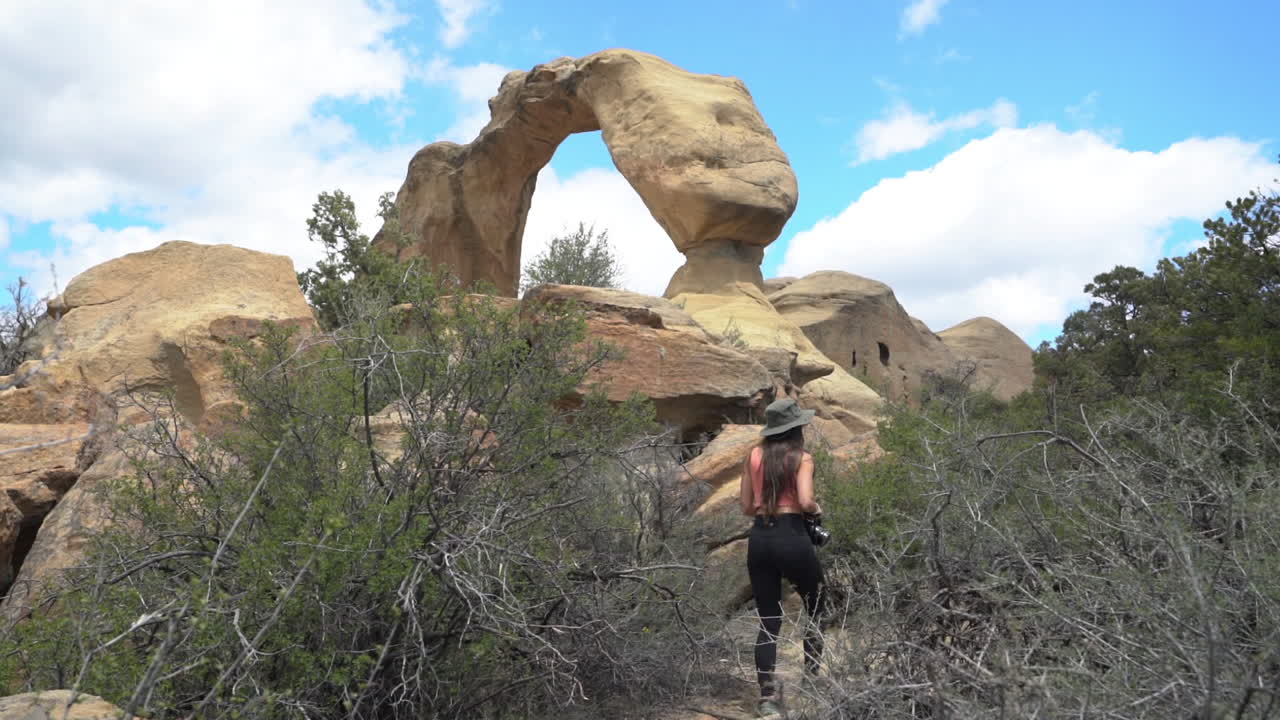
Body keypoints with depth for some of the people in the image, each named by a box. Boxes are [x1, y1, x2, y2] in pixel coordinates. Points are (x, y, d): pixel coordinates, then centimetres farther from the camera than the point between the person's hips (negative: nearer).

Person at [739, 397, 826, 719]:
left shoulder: (754, 455, 8)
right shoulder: (802, 458, -5)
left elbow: (746, 507, 10)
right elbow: (805, 501, -18)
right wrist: (817, 508, 3)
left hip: (759, 539, 4)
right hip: (792, 538, -4)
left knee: (768, 622, 11)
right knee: (815, 610, 20)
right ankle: (812, 680, 23)